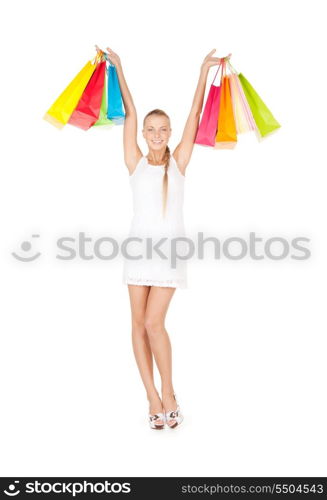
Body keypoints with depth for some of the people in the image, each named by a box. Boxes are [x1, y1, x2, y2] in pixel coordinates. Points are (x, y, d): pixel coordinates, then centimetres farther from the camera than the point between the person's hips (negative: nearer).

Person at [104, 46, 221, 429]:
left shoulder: (178, 162, 2)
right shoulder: (136, 163, 4)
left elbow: (195, 115, 2)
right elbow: (129, 114, 4)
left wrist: (204, 71, 5)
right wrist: (118, 68, 6)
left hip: (171, 248, -2)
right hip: (139, 246, 3)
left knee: (154, 322, -10)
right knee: (138, 322, 3)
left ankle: (168, 394, 8)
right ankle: (152, 396, 14)